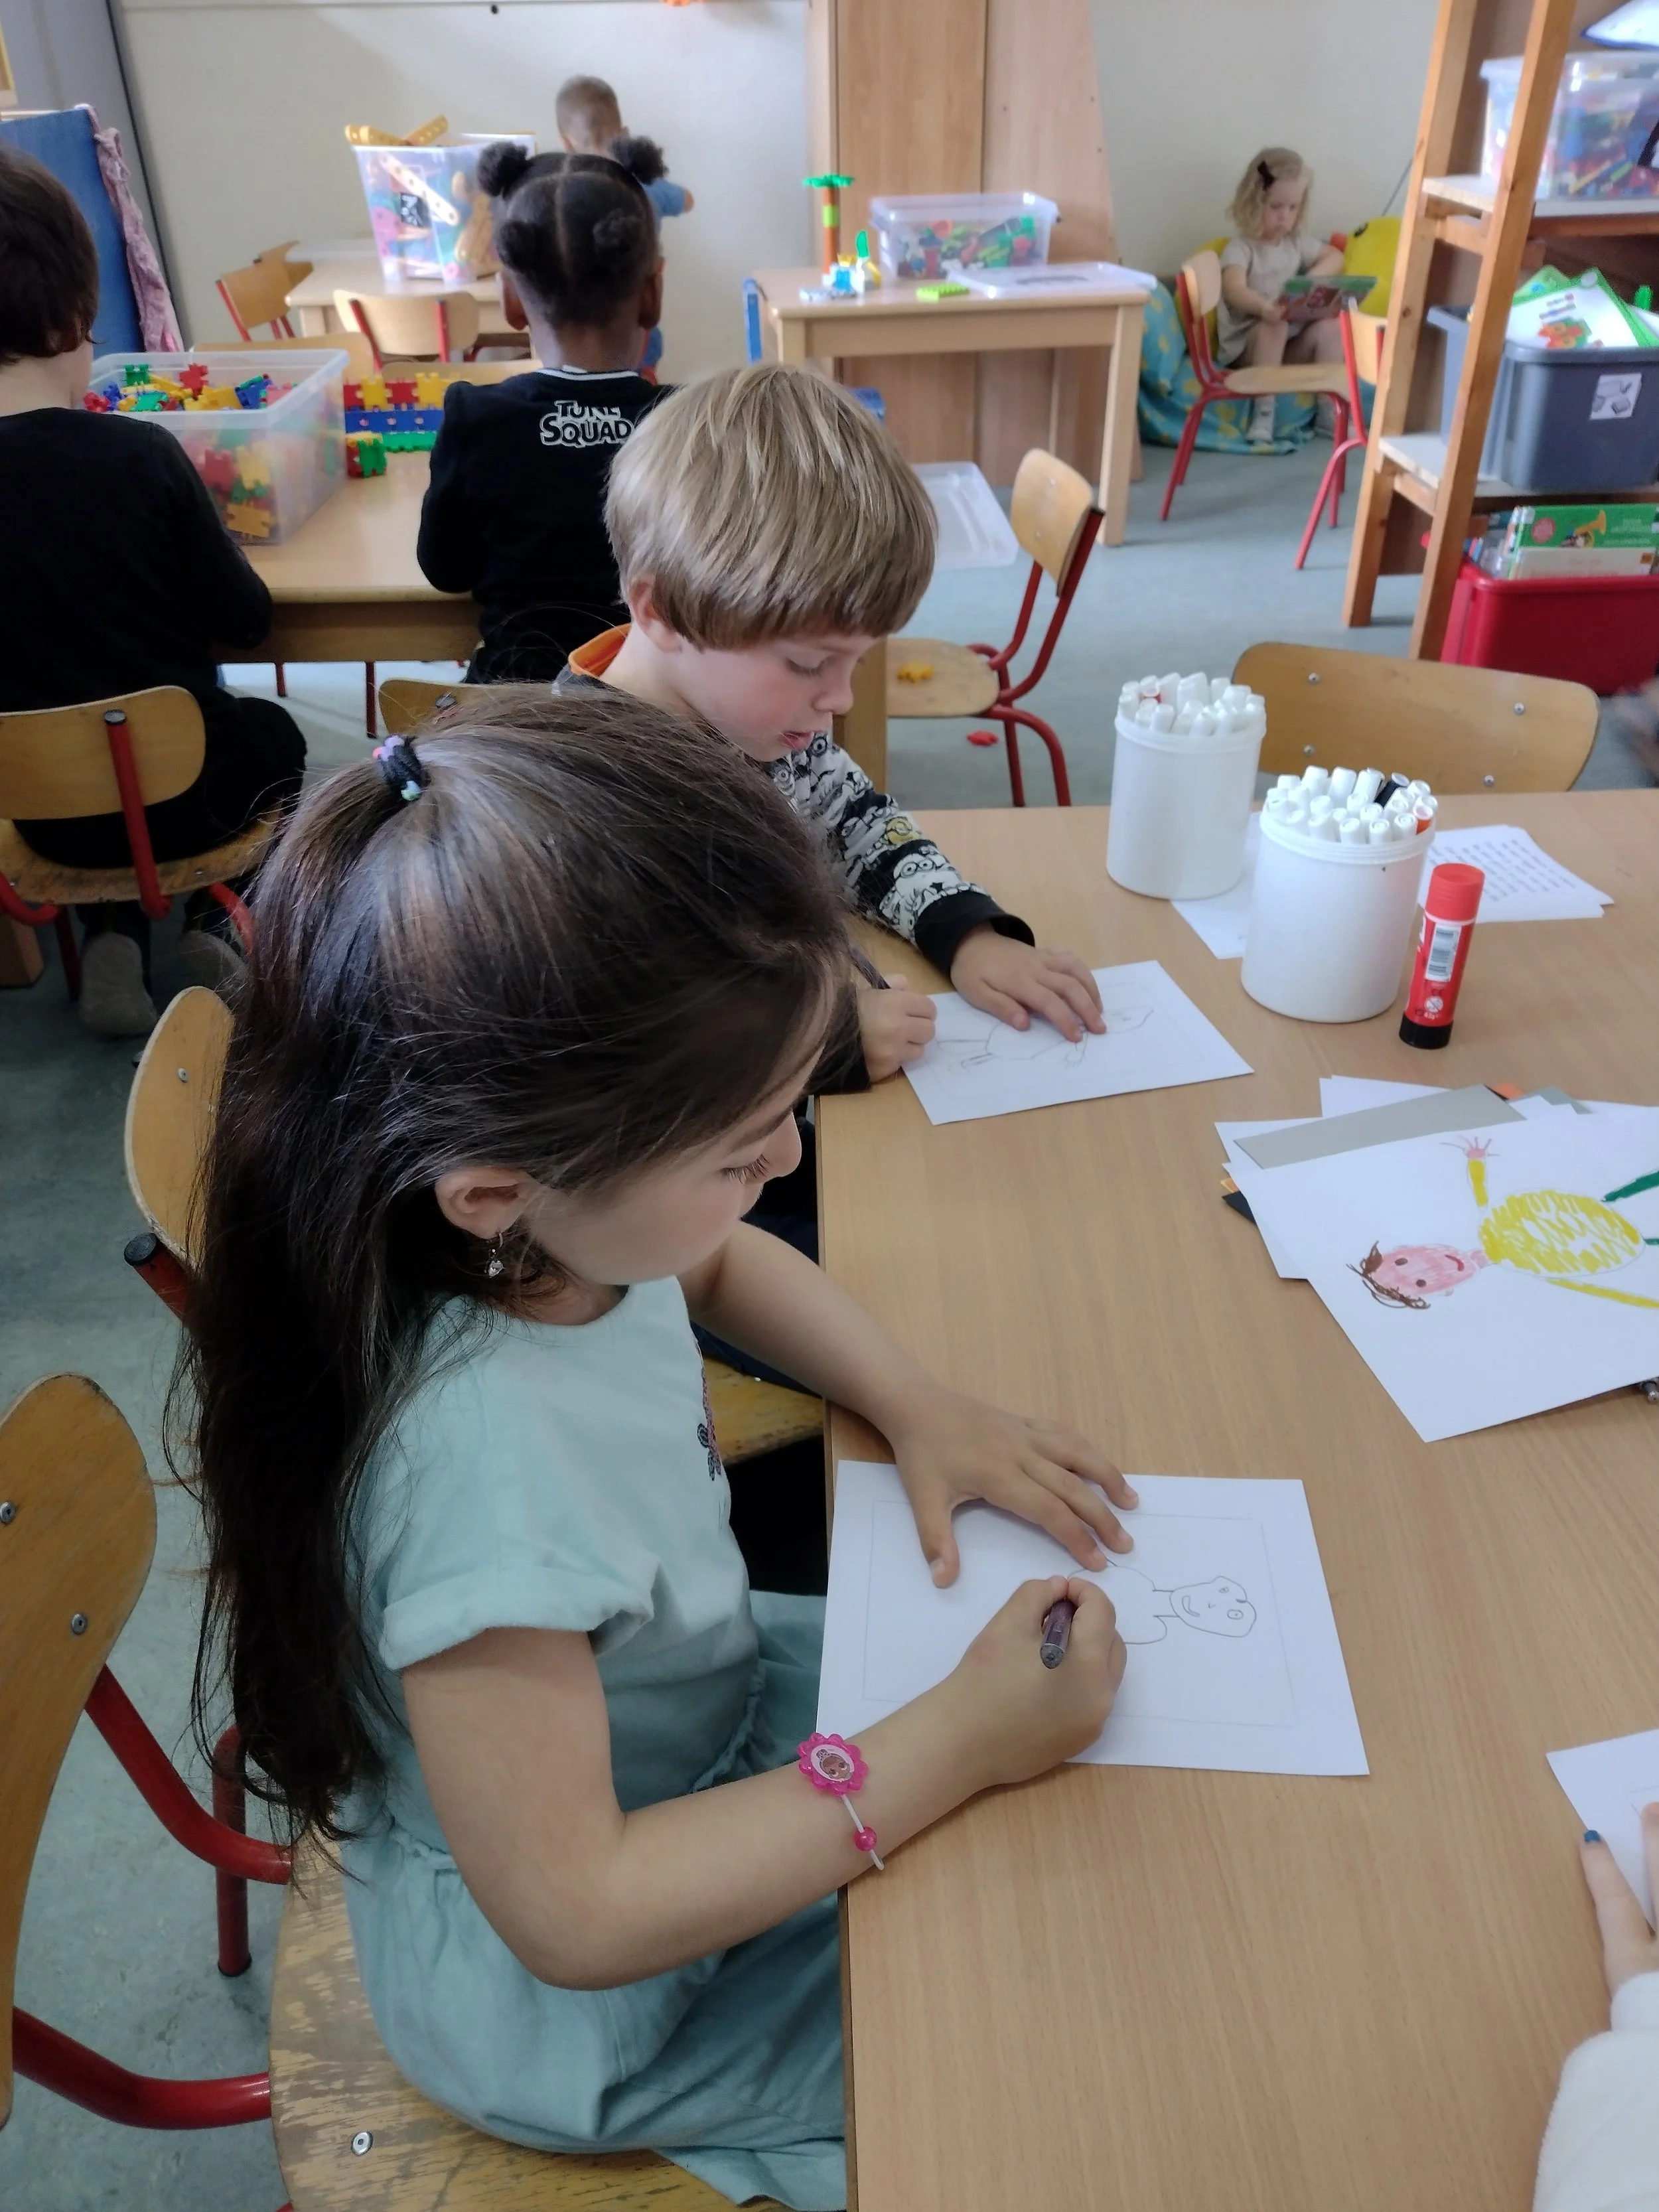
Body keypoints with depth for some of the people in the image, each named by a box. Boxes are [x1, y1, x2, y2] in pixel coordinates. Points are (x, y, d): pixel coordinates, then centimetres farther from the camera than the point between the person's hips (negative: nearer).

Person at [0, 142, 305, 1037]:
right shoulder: (139, 453, -20)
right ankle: (213, 924, 12)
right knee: (272, 733, 32)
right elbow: (245, 617, -10)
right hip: (184, 789, -2)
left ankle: (111, 937, 18)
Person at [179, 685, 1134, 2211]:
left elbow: (729, 1266, 3)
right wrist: (955, 1747, -29)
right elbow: (575, 1916, -31)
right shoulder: (484, 1468, -43)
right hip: (588, 2004, -6)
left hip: (699, 1707, 7)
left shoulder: (554, 1214, -21)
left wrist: (920, 1405, -11)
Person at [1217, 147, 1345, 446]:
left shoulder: (1297, 242, 10)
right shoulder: (1240, 247, -10)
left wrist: (1313, 279, -2)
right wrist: (1265, 308, -50)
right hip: (1246, 343, -5)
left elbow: (1335, 256, 21)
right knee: (1275, 326, -35)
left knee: (1331, 326, -19)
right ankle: (1264, 411, -33)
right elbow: (1235, 291, -29)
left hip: (1292, 341, 5)